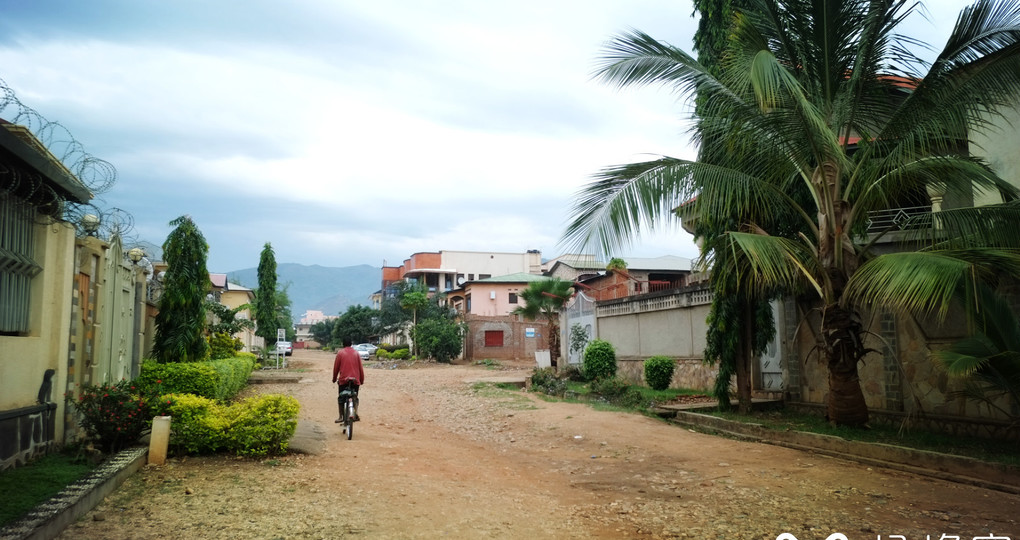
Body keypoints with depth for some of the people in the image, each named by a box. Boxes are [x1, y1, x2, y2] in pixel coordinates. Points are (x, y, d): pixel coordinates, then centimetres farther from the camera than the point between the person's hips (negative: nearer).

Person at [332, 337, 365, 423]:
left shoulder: (340, 353, 0)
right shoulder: (356, 353, 6)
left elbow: (336, 367, 3)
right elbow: (360, 367, 6)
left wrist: (334, 378, 15)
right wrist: (362, 380, 13)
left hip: (343, 379, -2)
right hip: (355, 379, 2)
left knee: (341, 398, 11)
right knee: (355, 397, 14)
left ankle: (341, 416, 5)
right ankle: (355, 413, -8)